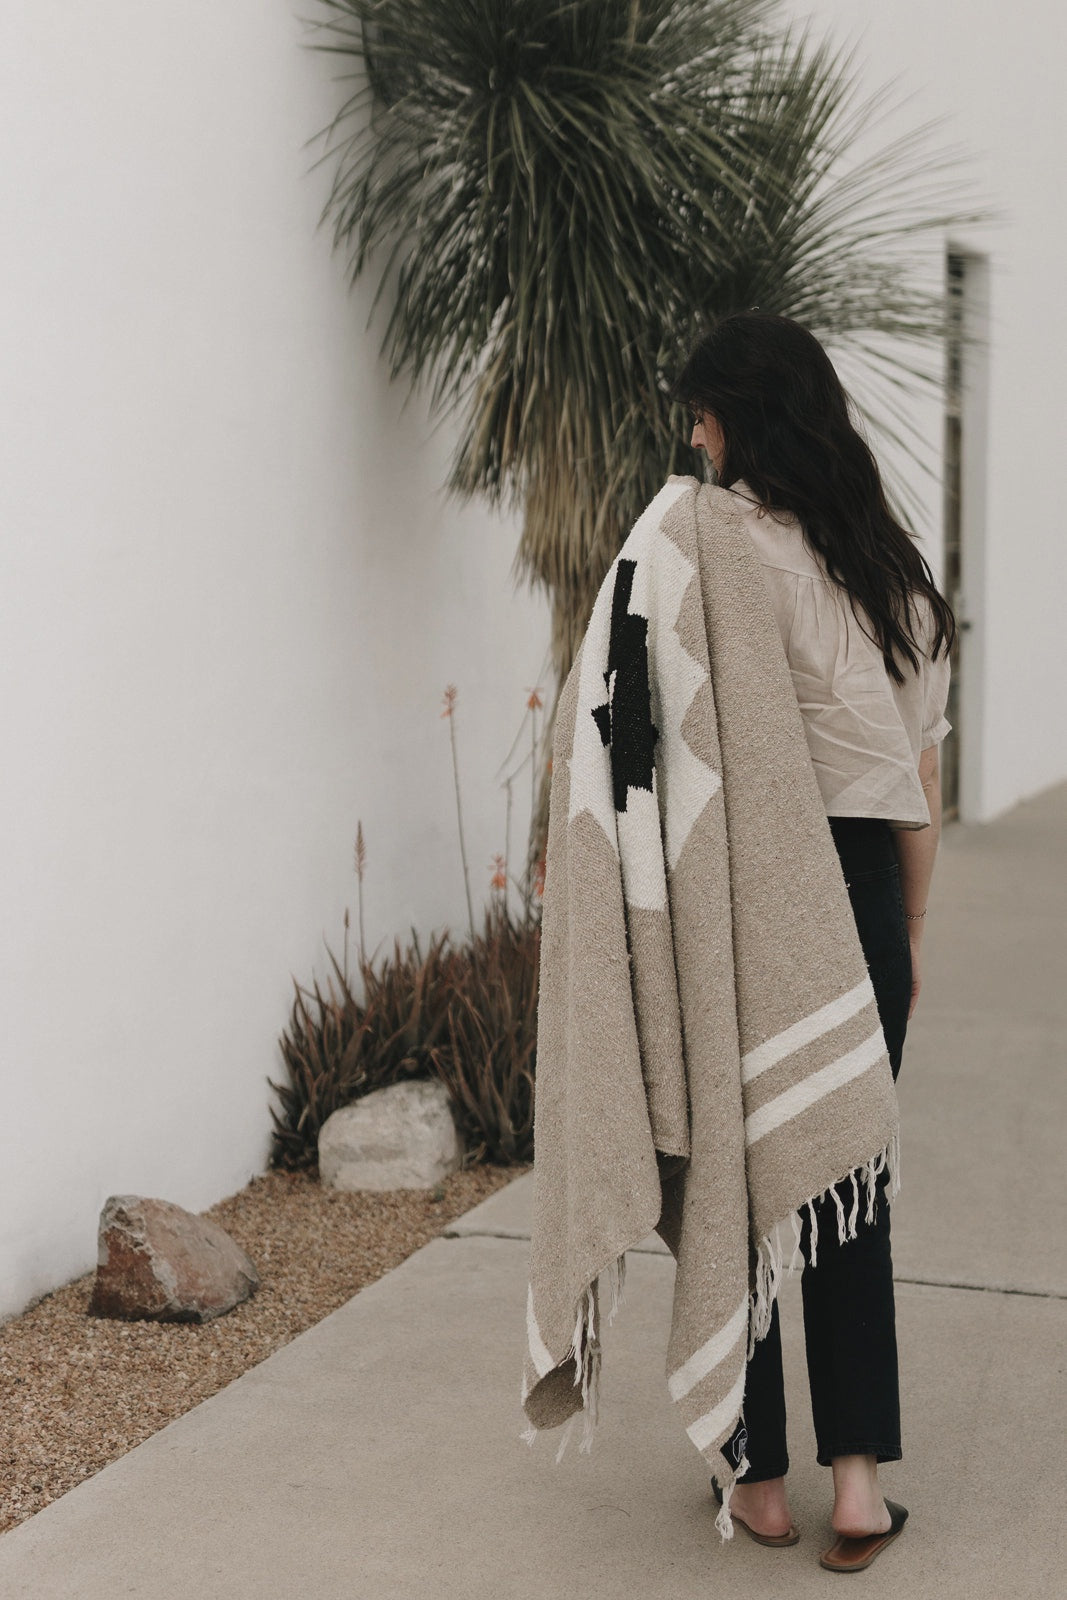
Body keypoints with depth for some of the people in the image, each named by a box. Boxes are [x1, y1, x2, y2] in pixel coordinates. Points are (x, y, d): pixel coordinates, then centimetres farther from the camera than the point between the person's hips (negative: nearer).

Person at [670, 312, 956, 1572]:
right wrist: (911, 935, 18)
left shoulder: (723, 539, -11)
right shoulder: (898, 562, 9)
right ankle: (859, 1475, 10)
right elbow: (923, 771, 11)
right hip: (866, 899, 5)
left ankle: (760, 1475, 19)